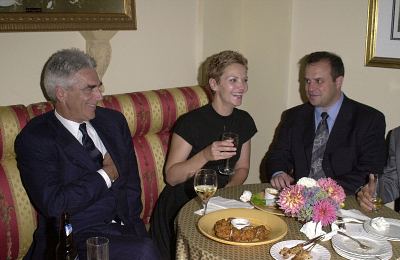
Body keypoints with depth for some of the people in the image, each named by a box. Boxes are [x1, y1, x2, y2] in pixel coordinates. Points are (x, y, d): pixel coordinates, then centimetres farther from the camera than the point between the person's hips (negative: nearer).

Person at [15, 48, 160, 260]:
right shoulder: (34, 138, -6)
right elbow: (53, 204, -17)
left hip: (126, 228, 5)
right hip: (76, 239, -5)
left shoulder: (113, 120, 10)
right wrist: (107, 173, -8)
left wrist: (131, 223, -2)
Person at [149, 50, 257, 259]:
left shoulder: (244, 121, 3)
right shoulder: (190, 123, -16)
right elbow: (171, 177, -14)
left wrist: (229, 188, -8)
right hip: (182, 206, -5)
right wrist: (206, 156, -28)